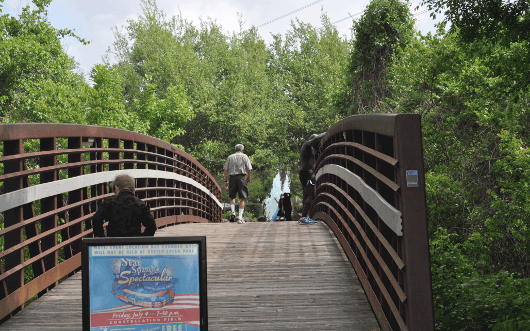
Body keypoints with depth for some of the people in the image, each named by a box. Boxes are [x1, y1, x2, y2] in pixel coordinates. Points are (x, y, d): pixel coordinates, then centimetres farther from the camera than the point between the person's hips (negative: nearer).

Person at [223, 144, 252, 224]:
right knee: (242, 198, 0)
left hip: (232, 178, 2)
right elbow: (249, 169, 1)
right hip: (241, 177, -2)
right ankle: (240, 217, -5)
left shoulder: (230, 157, 13)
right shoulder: (244, 156, 7)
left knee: (232, 197, 17)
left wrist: (226, 181, 11)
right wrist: (249, 178, 16)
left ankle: (233, 211, -6)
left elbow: (226, 170, 7)